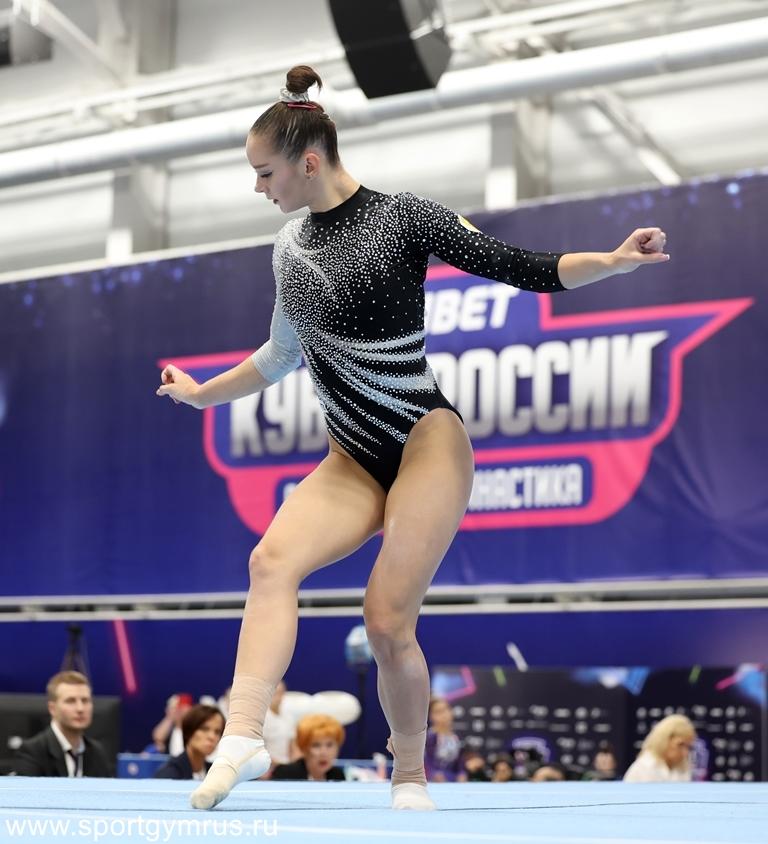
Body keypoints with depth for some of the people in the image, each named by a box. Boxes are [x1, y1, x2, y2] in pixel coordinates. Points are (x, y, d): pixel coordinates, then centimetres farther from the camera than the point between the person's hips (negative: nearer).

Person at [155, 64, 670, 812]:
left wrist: (615, 261, -24)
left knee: (387, 621, -13)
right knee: (272, 557, -24)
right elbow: (282, 355, 29)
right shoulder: (289, 249, 13)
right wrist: (206, 393, 40)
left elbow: (526, 270, -8)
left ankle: (410, 779, 8)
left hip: (427, 444, -5)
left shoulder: (402, 219, -6)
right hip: (352, 462, 5)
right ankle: (242, 739, -34)